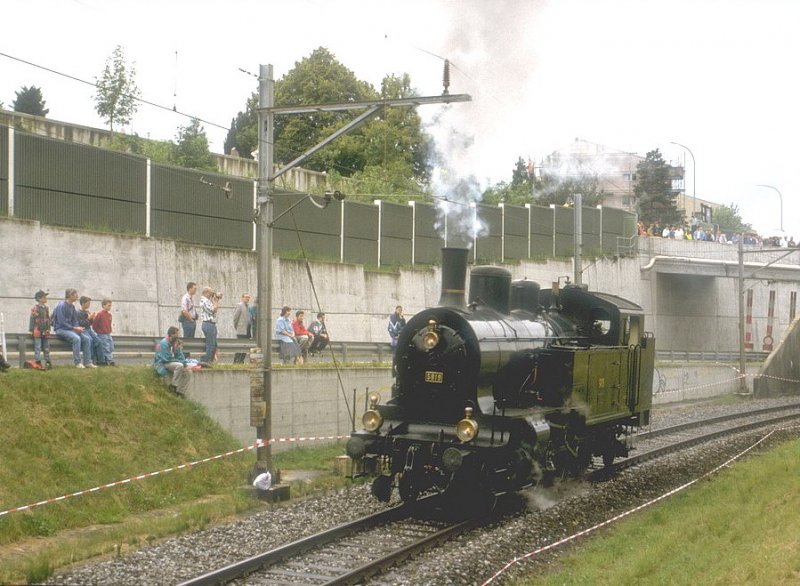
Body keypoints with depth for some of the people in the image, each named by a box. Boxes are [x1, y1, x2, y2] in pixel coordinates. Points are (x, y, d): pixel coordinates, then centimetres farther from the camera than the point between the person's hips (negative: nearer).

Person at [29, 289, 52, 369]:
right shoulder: (35, 308, -5)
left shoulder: (46, 308, 13)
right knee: (38, 347, -6)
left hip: (46, 331, 6)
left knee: (46, 347, 8)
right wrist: (31, 330, -10)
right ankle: (38, 362, -6)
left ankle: (48, 362, 13)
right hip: (38, 330, -6)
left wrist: (48, 329, 14)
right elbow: (32, 320, -6)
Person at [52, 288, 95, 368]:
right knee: (76, 338, -33)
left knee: (87, 339, -10)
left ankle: (87, 362, -9)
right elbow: (61, 322, -18)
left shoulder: (72, 307, 12)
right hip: (61, 329, -8)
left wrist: (78, 328, -6)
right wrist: (74, 328, -19)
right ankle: (77, 363, -27)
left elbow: (75, 320, 16)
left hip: (70, 329, 8)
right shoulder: (61, 306, -14)